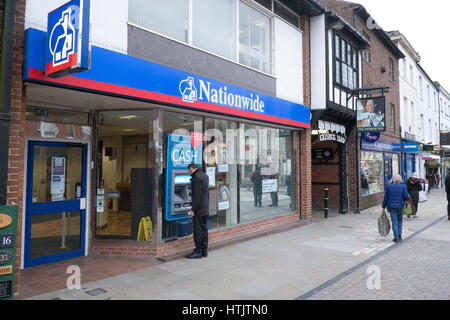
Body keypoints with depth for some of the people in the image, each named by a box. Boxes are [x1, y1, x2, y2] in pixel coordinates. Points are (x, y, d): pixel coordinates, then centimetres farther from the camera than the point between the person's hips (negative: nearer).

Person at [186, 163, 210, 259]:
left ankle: (198, 251, 4)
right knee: (204, 228, 13)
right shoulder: (205, 176, 13)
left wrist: (193, 209, -17)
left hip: (199, 209, -10)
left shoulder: (197, 177, -16)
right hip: (205, 208, 10)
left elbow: (197, 195, -21)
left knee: (197, 230, -2)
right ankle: (204, 251, 19)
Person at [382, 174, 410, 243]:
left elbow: (386, 197, 2)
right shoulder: (403, 186, -1)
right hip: (400, 206, 0)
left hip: (392, 206, 0)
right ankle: (399, 235, 13)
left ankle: (396, 237, 0)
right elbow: (406, 197, -7)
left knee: (394, 222, 3)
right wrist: (408, 196, 17)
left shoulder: (388, 186, 1)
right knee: (400, 220, 17)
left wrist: (383, 206, 8)